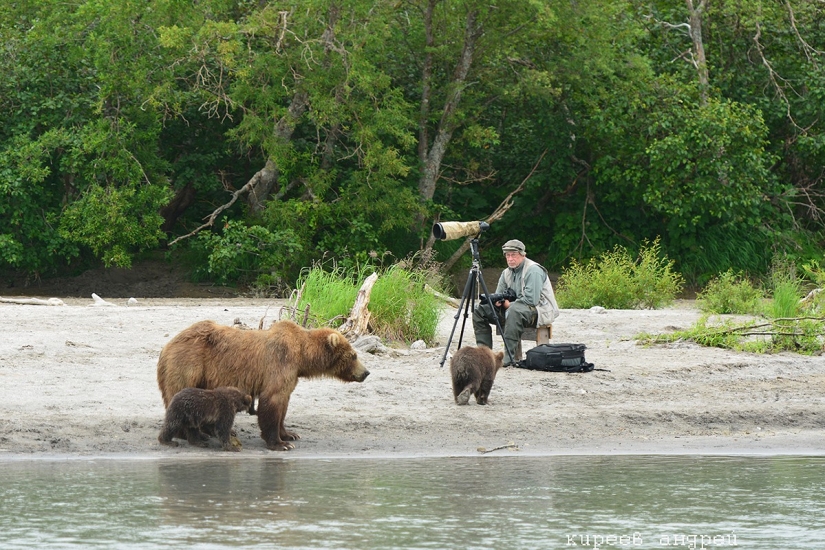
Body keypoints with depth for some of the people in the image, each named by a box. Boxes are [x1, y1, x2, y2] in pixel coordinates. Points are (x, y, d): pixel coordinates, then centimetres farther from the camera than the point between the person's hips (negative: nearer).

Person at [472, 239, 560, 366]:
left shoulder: (533, 271, -15)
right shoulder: (507, 272, 11)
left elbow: (532, 299, -24)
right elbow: (499, 294, 18)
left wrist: (509, 304, -14)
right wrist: (497, 300, -8)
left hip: (539, 310, -9)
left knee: (514, 311, -42)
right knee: (480, 311, -1)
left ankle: (508, 357, -44)